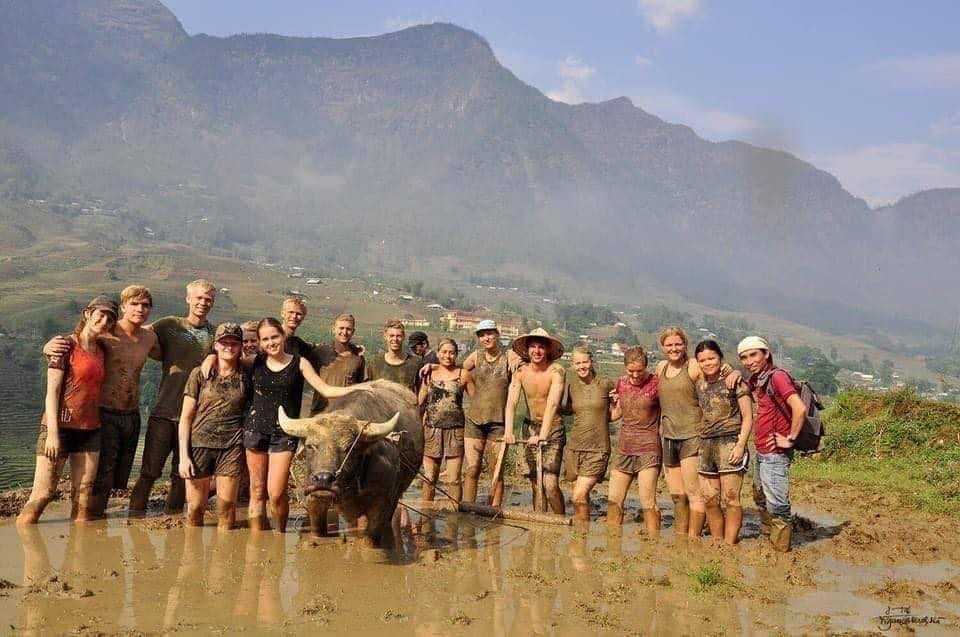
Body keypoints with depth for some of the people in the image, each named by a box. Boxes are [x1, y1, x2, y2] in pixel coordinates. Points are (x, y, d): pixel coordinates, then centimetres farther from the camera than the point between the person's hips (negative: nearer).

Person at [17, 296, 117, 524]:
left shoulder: (101, 350, 13)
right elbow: (52, 391, -9)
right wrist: (52, 432, -15)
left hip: (90, 430, 6)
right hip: (61, 426, -6)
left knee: (83, 497, 4)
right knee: (42, 494, -6)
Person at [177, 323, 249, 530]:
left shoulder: (245, 378, 7)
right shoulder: (200, 374, 3)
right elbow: (185, 417, 2)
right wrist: (184, 456, -3)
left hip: (232, 447, 1)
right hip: (200, 443, -1)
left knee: (226, 509, 1)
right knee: (195, 509, 4)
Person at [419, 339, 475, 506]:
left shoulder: (463, 375, 4)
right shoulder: (429, 373, 9)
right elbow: (419, 402, 12)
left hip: (455, 430, -2)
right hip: (432, 429, 2)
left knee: (454, 479, -2)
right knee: (429, 478, 5)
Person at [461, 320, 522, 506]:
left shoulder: (509, 356, 2)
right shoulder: (476, 356, 9)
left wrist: (520, 361, -10)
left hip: (498, 421, -2)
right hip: (474, 420, 2)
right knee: (472, 469, 0)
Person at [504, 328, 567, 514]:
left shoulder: (556, 371, -16)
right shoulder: (520, 371, -4)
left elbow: (552, 404, -26)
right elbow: (511, 403, -13)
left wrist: (542, 435, -36)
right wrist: (508, 432, -28)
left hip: (553, 429, -4)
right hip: (530, 427, 4)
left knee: (550, 484, -14)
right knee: (535, 484, 7)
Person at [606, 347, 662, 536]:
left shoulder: (656, 383, -8)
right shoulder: (622, 383, 8)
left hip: (648, 449, -5)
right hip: (624, 448, 6)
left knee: (648, 504, -8)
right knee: (613, 501, 6)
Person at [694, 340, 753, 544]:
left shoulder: (734, 381, -2)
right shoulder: (699, 385, 13)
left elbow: (747, 417, -3)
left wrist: (740, 445, -12)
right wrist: (699, 442, 9)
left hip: (729, 443, -5)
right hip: (706, 445, 6)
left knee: (730, 499, -6)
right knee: (709, 499, 7)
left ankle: (729, 545, 0)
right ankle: (717, 544, 18)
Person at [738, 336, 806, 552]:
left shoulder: (777, 376, -17)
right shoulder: (756, 380, 10)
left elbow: (800, 408, -30)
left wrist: (790, 439, -20)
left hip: (775, 453, -10)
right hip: (762, 451, 10)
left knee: (776, 504, -5)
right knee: (760, 497, 22)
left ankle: (781, 548, 6)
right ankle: (772, 539, 36)